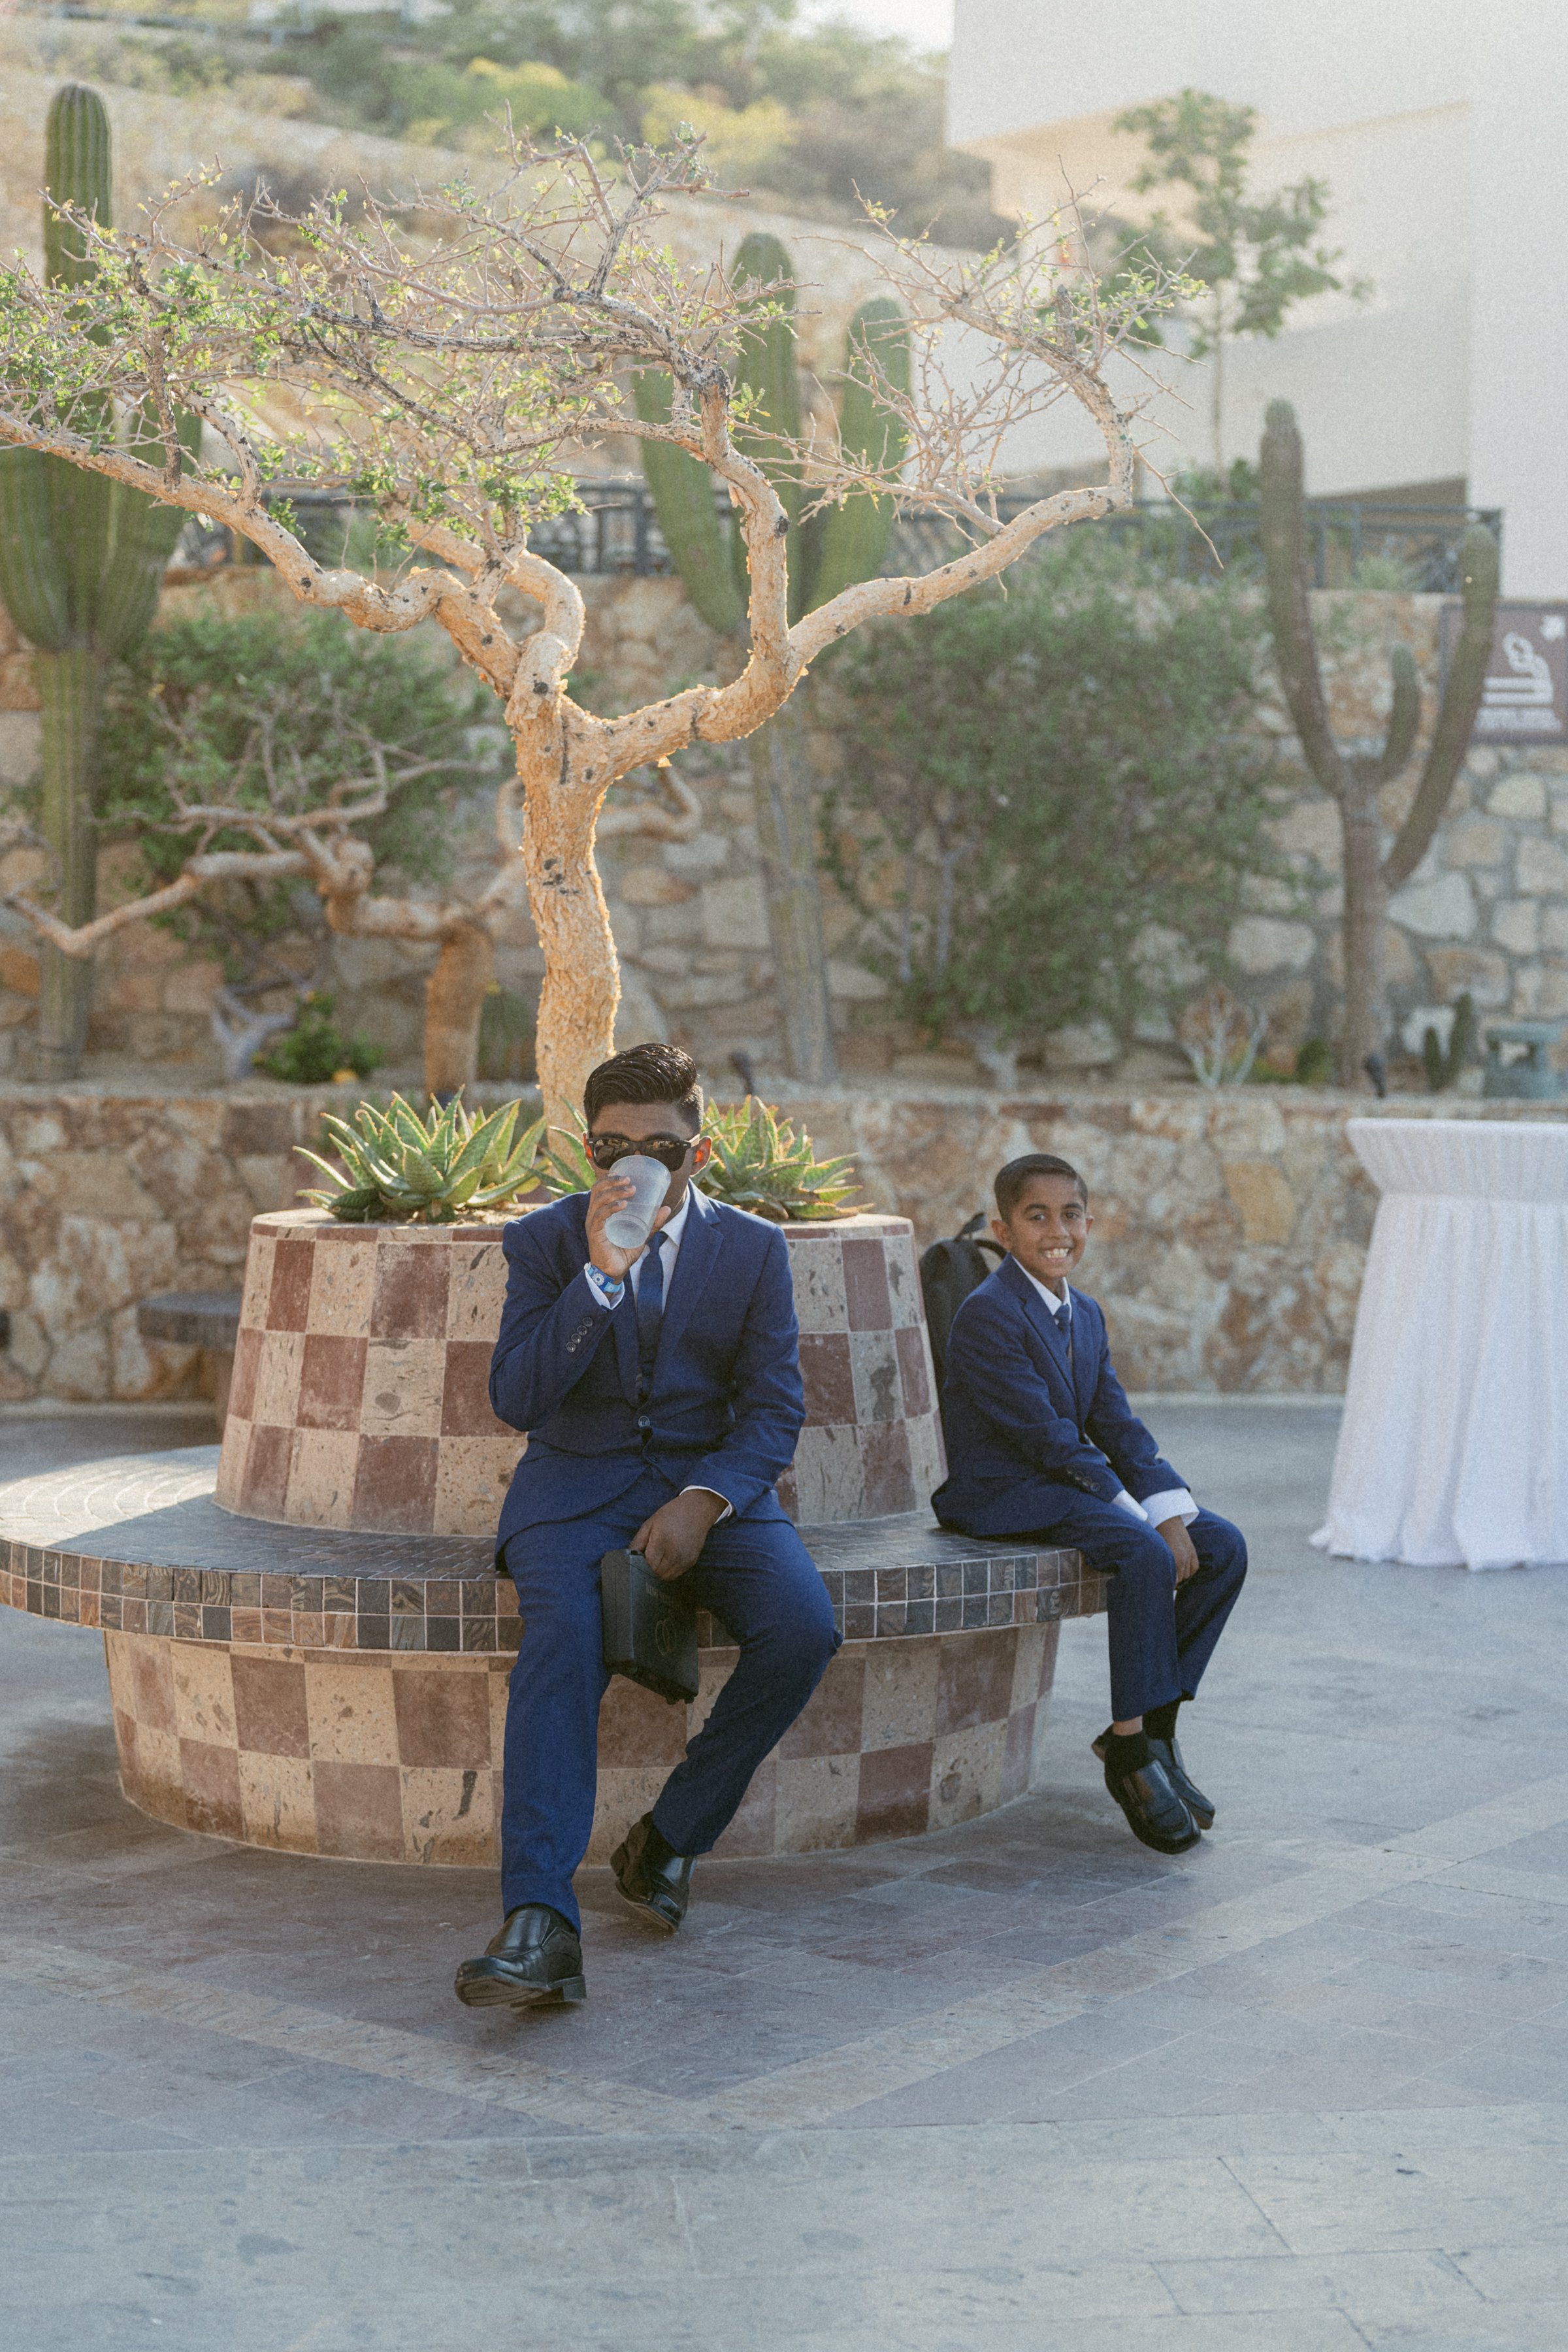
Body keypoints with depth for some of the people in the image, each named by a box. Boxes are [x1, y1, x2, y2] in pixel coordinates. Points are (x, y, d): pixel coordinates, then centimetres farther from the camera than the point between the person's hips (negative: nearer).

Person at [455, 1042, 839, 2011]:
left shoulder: (753, 1249, 6)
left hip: (713, 1481, 2)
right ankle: (540, 1922, -41)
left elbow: (774, 1410, 2)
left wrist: (703, 1501, -17)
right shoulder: (544, 1242, 3)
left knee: (804, 1627, -27)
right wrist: (600, 1273, -17)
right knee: (563, 1630, -34)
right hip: (577, 1484, -1)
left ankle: (672, 1838, -7)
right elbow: (516, 1400, -9)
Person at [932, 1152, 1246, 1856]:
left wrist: (1172, 1510, -8)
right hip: (1005, 1494, -9)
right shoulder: (988, 1313, -15)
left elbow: (1117, 1425, 8)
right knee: (1146, 1554, -30)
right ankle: (1132, 1752, -21)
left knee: (1222, 1547, -5)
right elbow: (1047, 1437, -20)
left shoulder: (1085, 1314, 13)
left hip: (1071, 1482, 9)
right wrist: (1145, 1518, -21)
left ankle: (1154, 1725, -1)